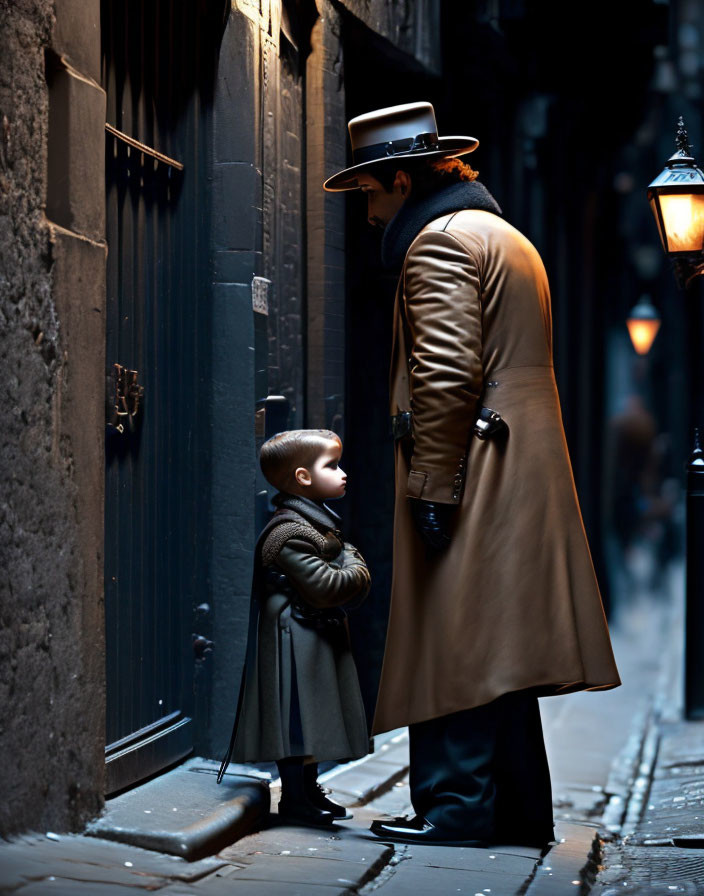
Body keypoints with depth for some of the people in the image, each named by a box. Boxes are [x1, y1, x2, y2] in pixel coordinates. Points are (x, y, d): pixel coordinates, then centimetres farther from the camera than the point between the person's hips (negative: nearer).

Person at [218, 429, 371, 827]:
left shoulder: (321, 522, 14)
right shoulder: (290, 534, -20)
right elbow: (324, 587, -23)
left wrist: (352, 567, 3)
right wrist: (357, 572, -9)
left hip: (319, 639, 10)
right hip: (296, 641, -10)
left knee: (313, 719, 15)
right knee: (298, 719, -6)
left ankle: (308, 789, 23)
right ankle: (294, 797, 0)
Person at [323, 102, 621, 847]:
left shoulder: (438, 240, -7)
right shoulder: (508, 238, 24)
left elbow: (448, 374, -18)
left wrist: (431, 489, -18)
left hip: (472, 476, -10)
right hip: (527, 471, 10)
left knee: (454, 646, -9)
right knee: (495, 654, 12)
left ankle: (456, 809, -10)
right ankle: (519, 812, 15)